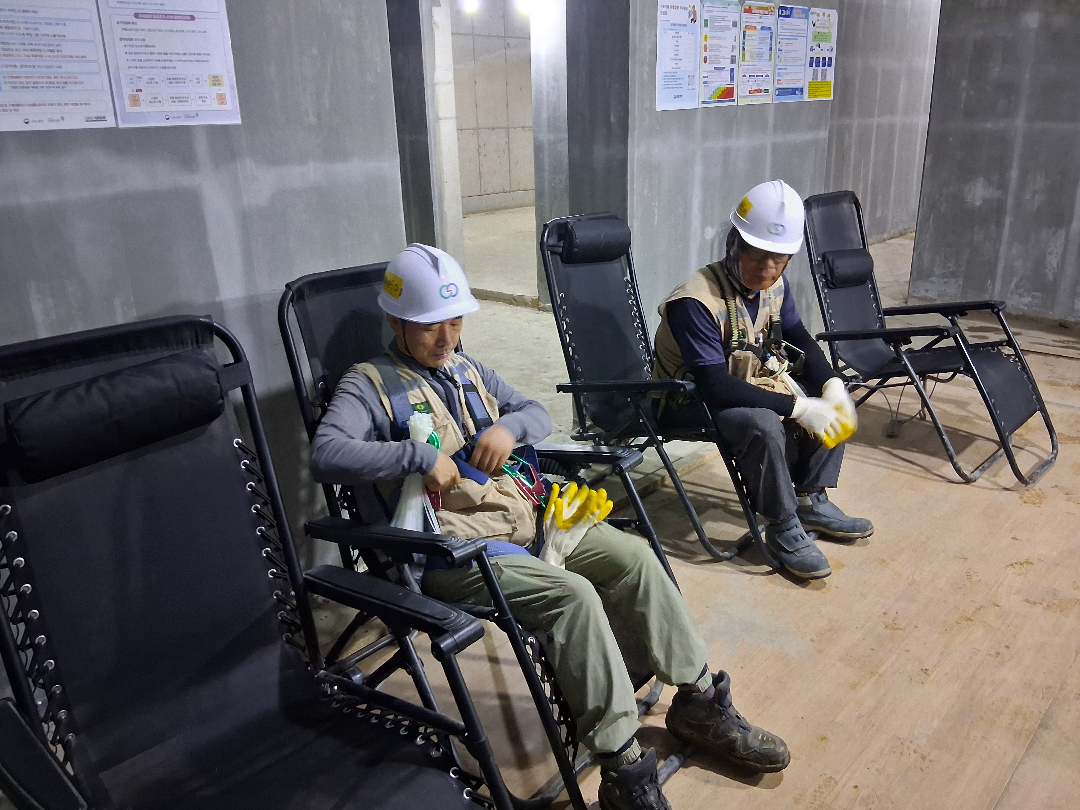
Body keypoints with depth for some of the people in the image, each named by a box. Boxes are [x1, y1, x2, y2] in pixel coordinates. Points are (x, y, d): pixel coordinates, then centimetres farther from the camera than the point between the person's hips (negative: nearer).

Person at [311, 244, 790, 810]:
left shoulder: (468, 370, 18)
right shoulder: (369, 385, -4)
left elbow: (538, 414, 21)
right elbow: (326, 456, -20)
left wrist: (509, 428, -3)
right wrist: (420, 454, -27)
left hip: (524, 517, 8)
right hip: (452, 546, -7)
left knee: (634, 557, -7)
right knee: (573, 595, -28)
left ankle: (700, 702, 7)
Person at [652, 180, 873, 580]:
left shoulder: (775, 285, -3)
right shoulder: (695, 301, -29)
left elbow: (799, 339, 10)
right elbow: (716, 386, -33)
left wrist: (831, 384, -10)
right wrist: (796, 407, -33)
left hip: (748, 390, 8)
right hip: (691, 403, -8)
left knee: (834, 407, -2)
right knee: (764, 424, -35)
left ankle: (809, 501, 11)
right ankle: (783, 528, -14)